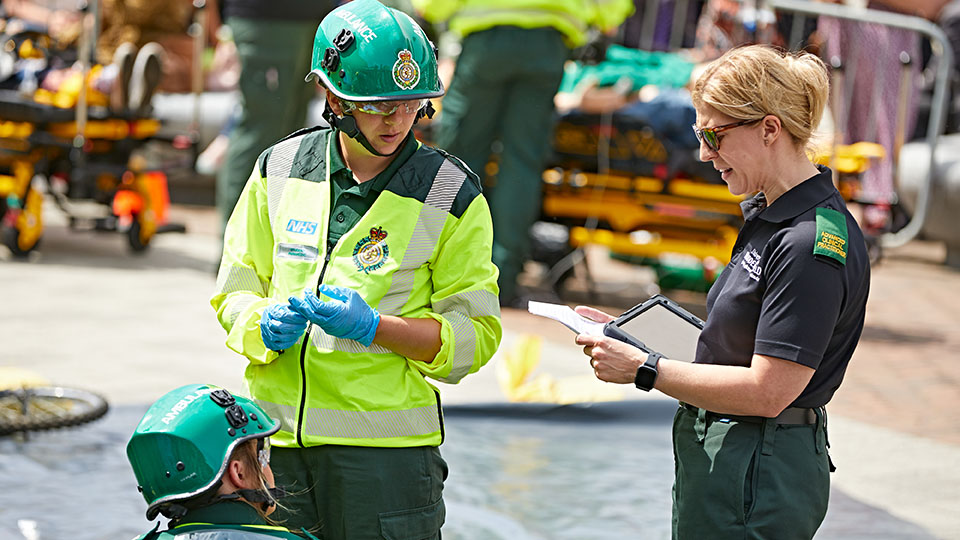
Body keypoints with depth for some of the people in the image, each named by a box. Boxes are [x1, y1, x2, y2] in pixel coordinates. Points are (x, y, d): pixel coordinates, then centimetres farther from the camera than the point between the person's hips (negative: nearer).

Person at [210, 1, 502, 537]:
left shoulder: (450, 195, -3)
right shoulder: (279, 171, 5)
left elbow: (475, 335, -4)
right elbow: (236, 291, 12)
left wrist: (372, 327, -17)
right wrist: (266, 327, -11)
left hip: (387, 442, -3)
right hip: (278, 436, 3)